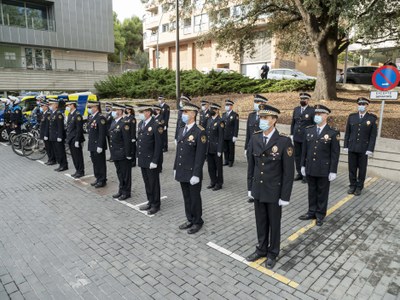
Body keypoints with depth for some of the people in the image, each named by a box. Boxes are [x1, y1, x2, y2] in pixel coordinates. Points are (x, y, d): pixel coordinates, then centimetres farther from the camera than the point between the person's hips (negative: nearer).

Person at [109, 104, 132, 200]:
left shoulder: (125, 123, -17)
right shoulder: (113, 122, 11)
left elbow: (127, 140, -19)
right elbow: (111, 137, 15)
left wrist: (128, 154, -18)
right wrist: (112, 151, 15)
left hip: (123, 154, -8)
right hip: (115, 153, 8)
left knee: (125, 174, 5)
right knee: (119, 173, 19)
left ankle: (126, 192, 17)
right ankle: (121, 190, 32)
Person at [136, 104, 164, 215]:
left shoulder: (156, 126, -16)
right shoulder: (140, 124, 9)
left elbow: (158, 146, -17)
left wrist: (154, 161, -18)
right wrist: (138, 156, 12)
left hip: (151, 161, -7)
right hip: (143, 160, 7)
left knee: (154, 183, 5)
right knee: (147, 183, 17)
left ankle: (156, 205, 20)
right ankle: (150, 201, 31)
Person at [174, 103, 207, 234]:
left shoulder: (200, 132, -15)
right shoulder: (181, 130, 10)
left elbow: (200, 155, -17)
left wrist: (196, 174, -19)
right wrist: (175, 168, 14)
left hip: (192, 173, -7)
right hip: (182, 172, 7)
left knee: (195, 198, 8)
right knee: (186, 198, 17)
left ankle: (197, 222, 26)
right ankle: (190, 219, 34)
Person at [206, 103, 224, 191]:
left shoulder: (220, 121, -11)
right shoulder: (209, 120, 11)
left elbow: (221, 137, -14)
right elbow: (207, 134, 13)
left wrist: (219, 150, -16)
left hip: (216, 149, -7)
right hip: (209, 149, 7)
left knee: (218, 166, 6)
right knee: (210, 166, 13)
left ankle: (219, 184, 18)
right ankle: (213, 182, 28)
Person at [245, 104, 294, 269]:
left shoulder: (284, 141, -17)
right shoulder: (254, 138, -3)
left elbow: (289, 171, -14)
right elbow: (251, 165, 5)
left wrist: (285, 196, -12)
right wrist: (250, 187, 7)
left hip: (274, 191, -4)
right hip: (258, 189, 4)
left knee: (274, 223, 14)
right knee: (261, 222, 19)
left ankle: (272, 253, 34)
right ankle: (261, 249, 38)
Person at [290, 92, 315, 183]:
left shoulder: (312, 111, -5)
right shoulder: (296, 109, 10)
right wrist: (291, 134, 9)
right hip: (296, 138, 5)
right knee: (297, 156, 10)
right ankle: (300, 173, 23)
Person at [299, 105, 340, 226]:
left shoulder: (333, 133, -10)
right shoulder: (308, 130, 2)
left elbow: (335, 154, -8)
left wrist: (333, 171, -9)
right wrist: (303, 165, 8)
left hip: (324, 170, -3)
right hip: (310, 168, 4)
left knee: (322, 193, 11)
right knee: (312, 191, 15)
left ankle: (320, 215, 26)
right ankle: (312, 212, 31)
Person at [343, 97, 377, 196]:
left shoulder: (372, 118, -3)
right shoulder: (352, 117, 4)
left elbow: (373, 136, -5)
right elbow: (347, 133, 6)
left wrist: (370, 149, -11)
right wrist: (345, 146, 2)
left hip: (364, 149, -2)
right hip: (352, 148, 2)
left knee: (362, 169, 8)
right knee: (352, 168, 8)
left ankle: (359, 187, 21)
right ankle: (352, 185, 23)